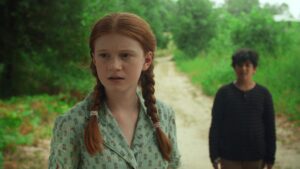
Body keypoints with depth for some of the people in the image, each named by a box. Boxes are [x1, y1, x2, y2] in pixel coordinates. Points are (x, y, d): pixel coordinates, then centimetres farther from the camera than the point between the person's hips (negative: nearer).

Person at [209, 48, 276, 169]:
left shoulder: (263, 94, 1)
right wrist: (214, 154, -6)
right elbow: (215, 126, -2)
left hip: (255, 158, 1)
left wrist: (270, 157, 1)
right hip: (229, 157, -1)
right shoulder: (224, 93, -2)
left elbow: (270, 127, 3)